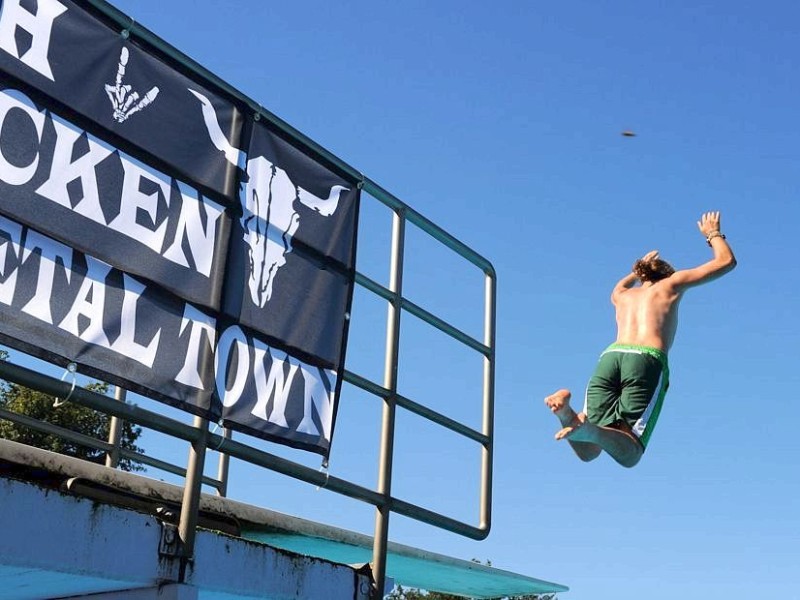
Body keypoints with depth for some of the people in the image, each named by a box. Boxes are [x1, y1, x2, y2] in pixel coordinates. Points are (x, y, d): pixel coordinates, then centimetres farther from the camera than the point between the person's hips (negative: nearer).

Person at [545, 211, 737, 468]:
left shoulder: (622, 296, 36)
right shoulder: (672, 283, 25)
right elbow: (726, 261, 33)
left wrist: (638, 270, 76)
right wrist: (713, 234, 50)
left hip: (609, 357, 4)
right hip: (647, 361, -4)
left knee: (587, 451, -1)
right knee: (628, 454, -10)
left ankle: (568, 412, -32)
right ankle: (588, 428, -41)